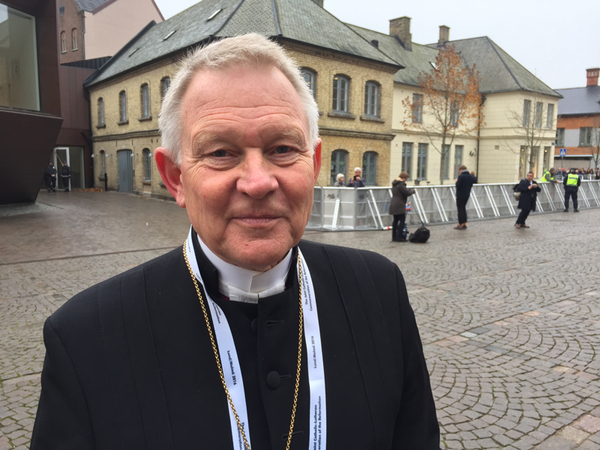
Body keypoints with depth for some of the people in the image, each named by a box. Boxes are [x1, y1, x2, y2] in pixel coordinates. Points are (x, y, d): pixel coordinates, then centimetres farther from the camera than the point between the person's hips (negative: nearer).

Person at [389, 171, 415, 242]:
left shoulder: (395, 183, 15)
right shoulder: (401, 184, -16)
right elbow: (407, 193, -16)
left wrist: (409, 190, 13)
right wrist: (413, 191, 2)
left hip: (393, 204, 10)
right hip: (399, 206, -10)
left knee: (396, 220, 13)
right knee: (402, 221, -4)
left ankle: (394, 237, 16)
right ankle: (399, 237, -5)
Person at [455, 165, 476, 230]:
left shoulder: (461, 176, -16)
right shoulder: (471, 177, 6)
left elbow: (458, 185, -19)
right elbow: (471, 185, 9)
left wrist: (456, 181, -1)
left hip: (460, 195, -7)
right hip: (467, 194, 7)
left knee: (460, 209, -1)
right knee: (463, 208, 18)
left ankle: (460, 225, 2)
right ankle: (464, 224, 19)